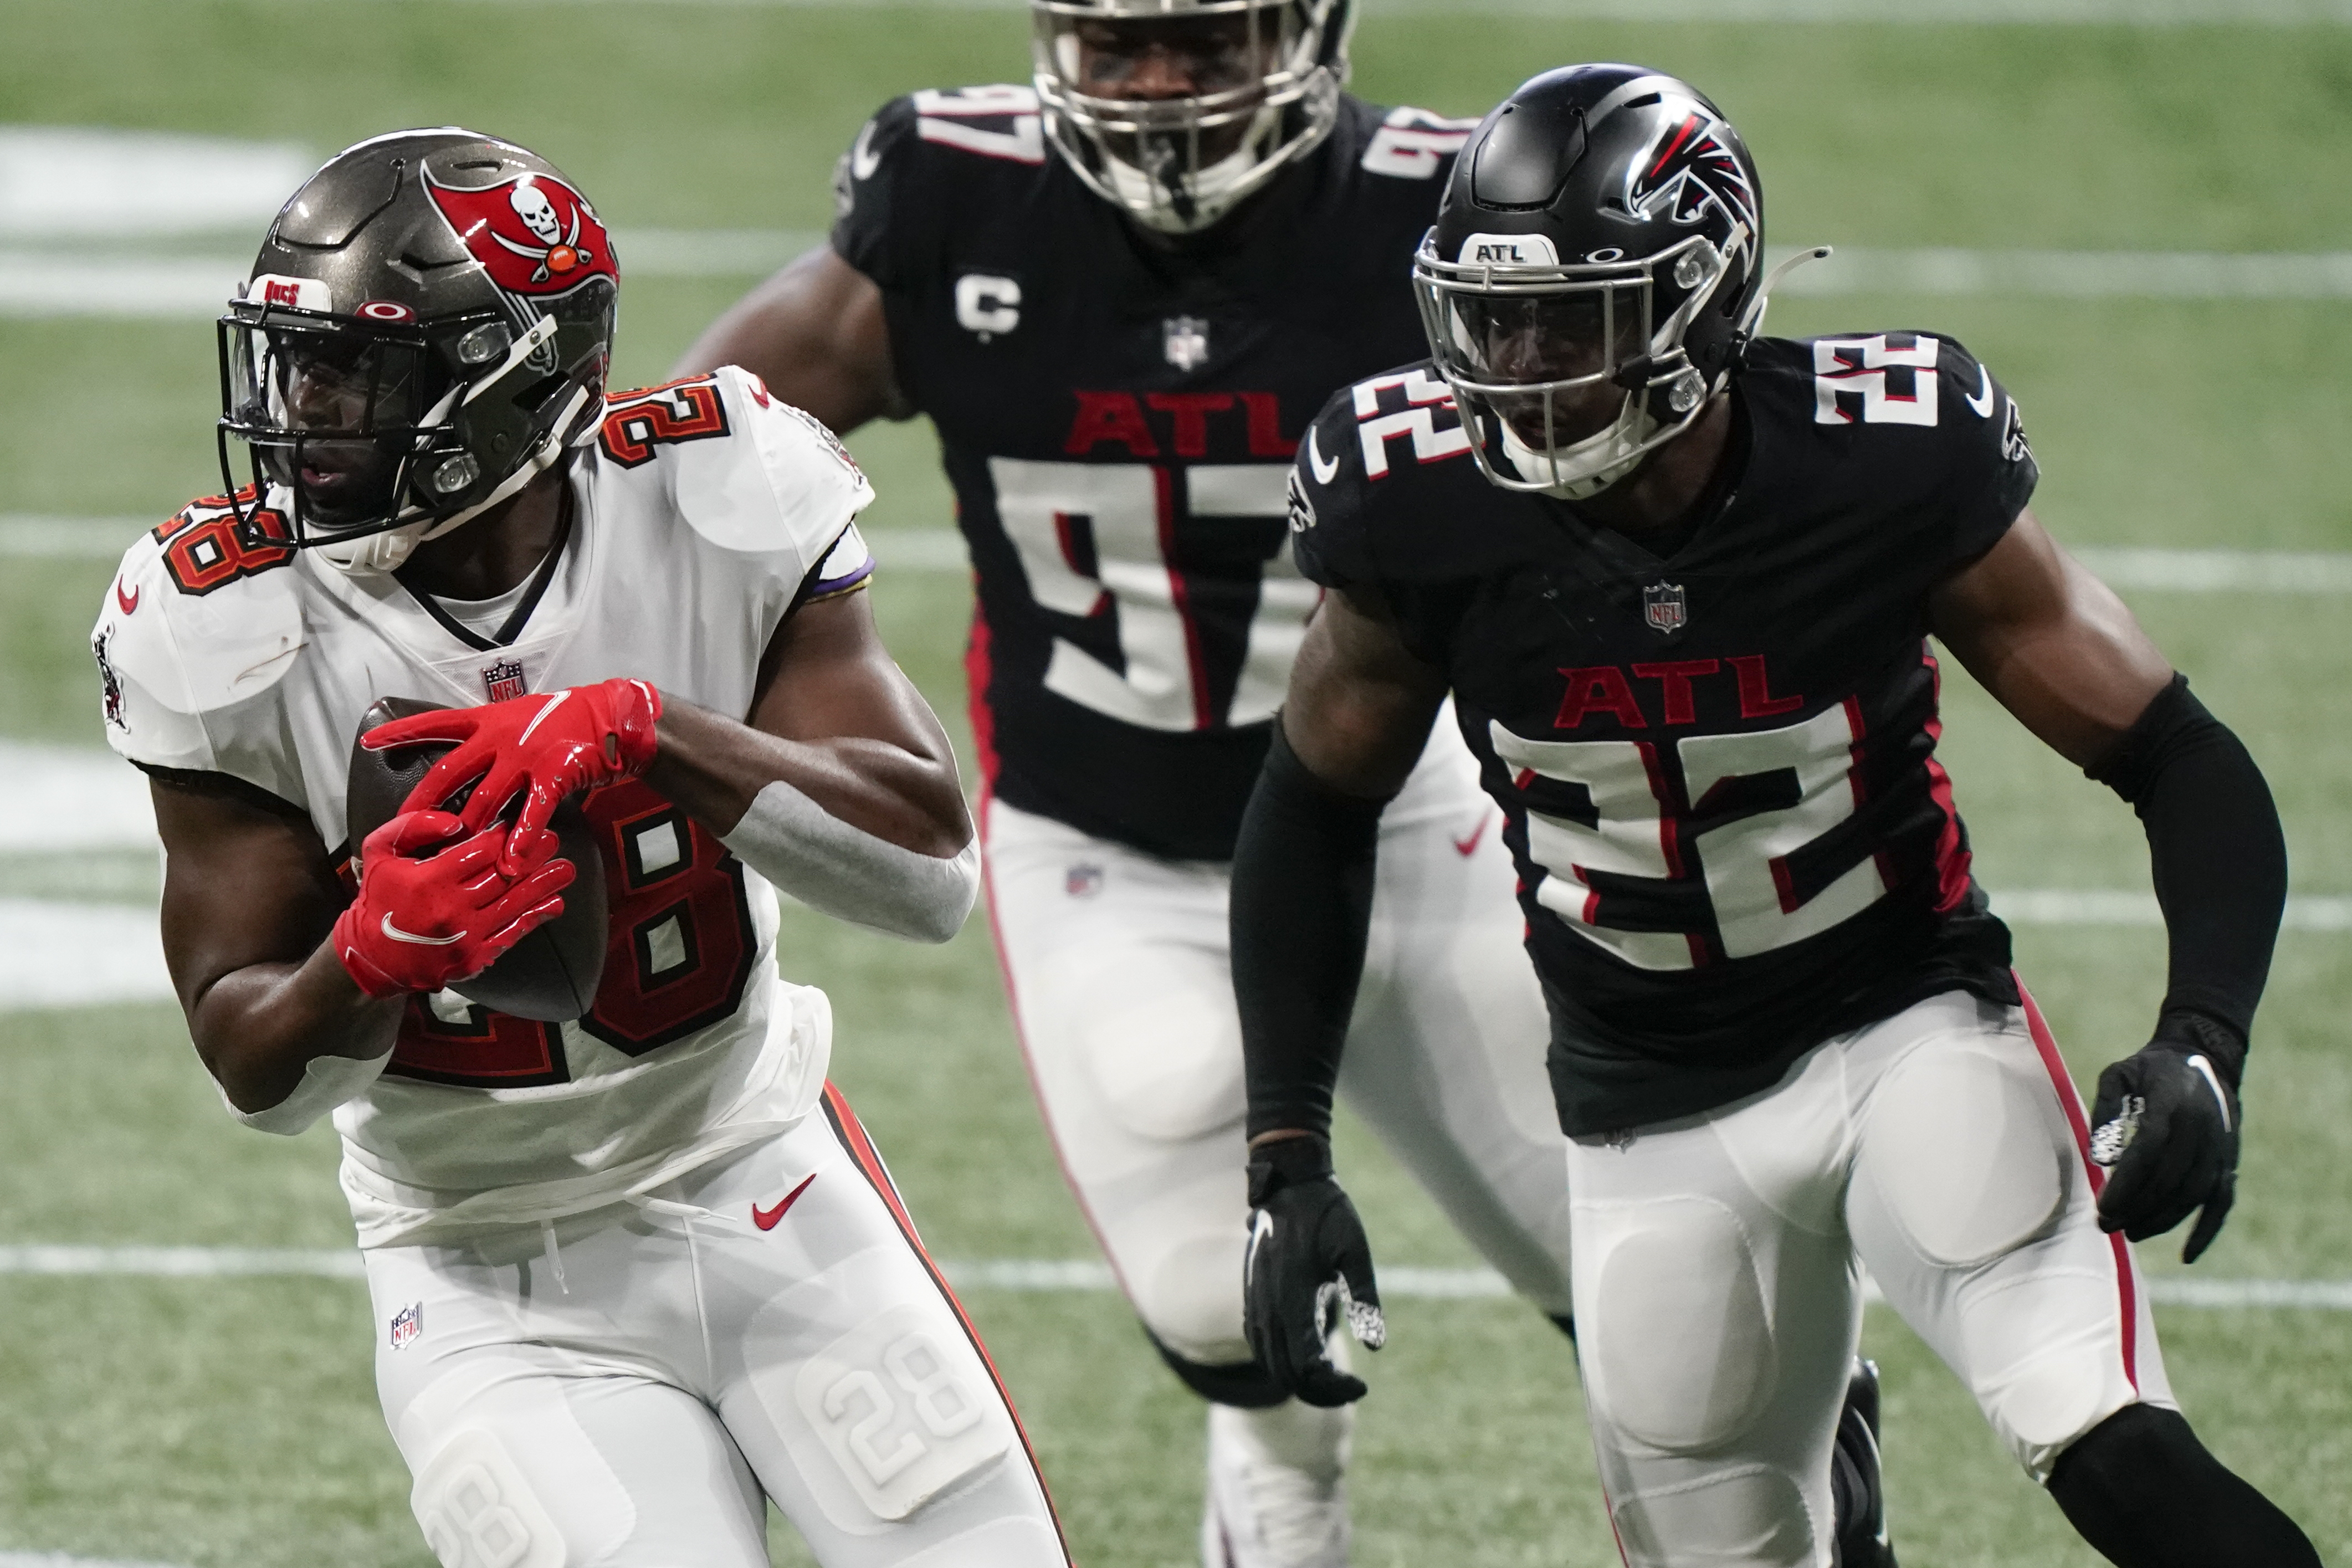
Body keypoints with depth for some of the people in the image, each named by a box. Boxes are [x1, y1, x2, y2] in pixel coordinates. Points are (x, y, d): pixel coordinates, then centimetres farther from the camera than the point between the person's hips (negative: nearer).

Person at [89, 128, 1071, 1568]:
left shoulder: (711, 507, -14)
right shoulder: (234, 634, -15)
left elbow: (934, 871, -19)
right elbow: (258, 1073, -9)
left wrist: (647, 739, -33)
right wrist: (370, 954, -32)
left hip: (767, 1188, 2)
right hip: (494, 1278, -2)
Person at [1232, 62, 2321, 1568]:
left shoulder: (1886, 470, -21)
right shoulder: (1431, 513, -15)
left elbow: (2183, 764, -14)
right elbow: (1316, 811, 4)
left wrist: (2199, 1049, -30)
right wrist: (1288, 1158, -1)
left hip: (1912, 1030, -3)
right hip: (1656, 1124, 3)